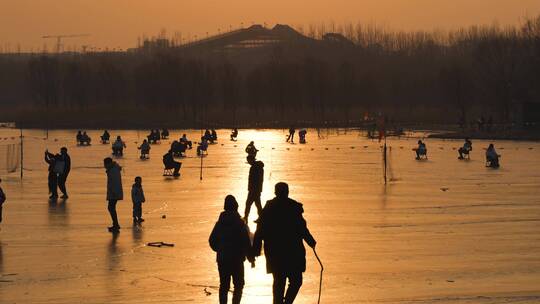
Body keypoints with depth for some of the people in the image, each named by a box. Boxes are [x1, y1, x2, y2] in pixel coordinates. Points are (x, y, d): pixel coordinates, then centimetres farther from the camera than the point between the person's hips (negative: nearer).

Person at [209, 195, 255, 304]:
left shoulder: (220, 223, 0)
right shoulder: (240, 224, -11)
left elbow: (212, 241, 7)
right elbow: (247, 243, -12)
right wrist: (251, 258, -1)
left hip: (222, 259, 4)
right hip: (237, 259, -4)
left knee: (224, 286, 12)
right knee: (238, 285, 7)